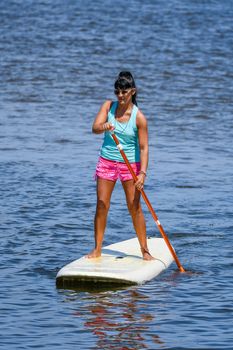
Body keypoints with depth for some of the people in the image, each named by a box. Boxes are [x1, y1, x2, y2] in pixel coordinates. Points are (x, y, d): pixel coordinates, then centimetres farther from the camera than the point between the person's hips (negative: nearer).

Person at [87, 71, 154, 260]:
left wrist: (143, 173, -23)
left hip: (130, 164, -3)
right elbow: (95, 128, -14)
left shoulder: (139, 117, -12)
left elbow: (143, 147, -12)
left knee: (135, 207, -3)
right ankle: (97, 249, 7)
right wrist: (105, 126, -38)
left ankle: (145, 250, 7)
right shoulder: (109, 106, -2)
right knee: (101, 205, 0)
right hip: (107, 161, 3)